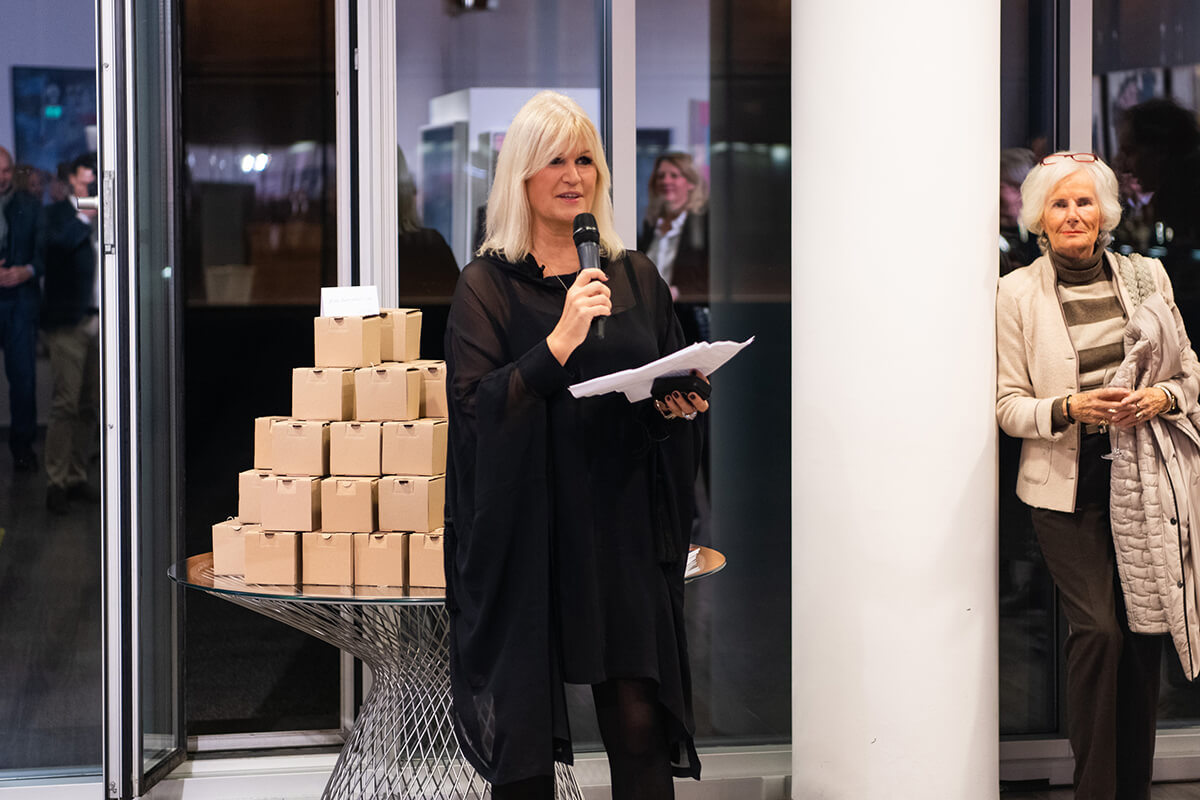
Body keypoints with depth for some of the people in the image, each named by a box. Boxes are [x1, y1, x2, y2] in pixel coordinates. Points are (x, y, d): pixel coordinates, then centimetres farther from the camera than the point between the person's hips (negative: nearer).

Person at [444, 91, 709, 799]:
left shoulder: (637, 277, 12)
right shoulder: (488, 284, 1)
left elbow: (679, 385, 18)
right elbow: (475, 406, -11)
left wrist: (681, 406, -4)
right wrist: (561, 339, -21)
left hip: (624, 525, 3)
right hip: (527, 524, -2)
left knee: (641, 725, -3)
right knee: (525, 725, 1)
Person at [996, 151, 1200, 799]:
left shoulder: (1146, 276, 8)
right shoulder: (1017, 292, 1)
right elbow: (1008, 405, 1)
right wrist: (1070, 409, -17)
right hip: (1068, 490, -3)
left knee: (1143, 631, 4)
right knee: (1097, 630, -13)